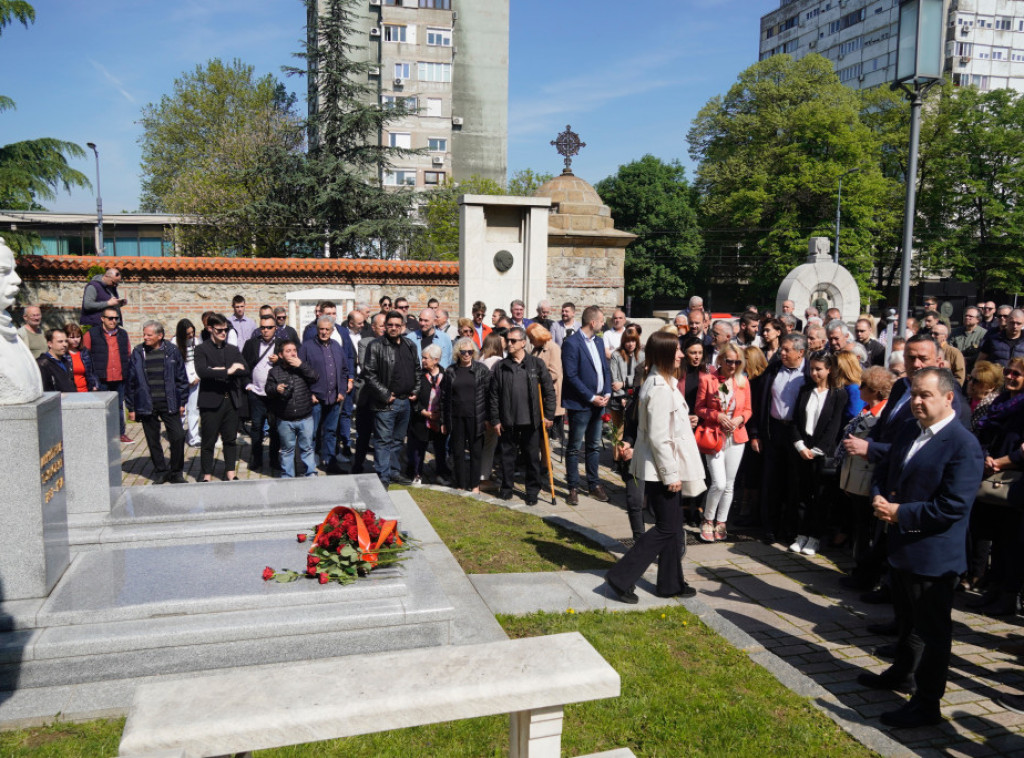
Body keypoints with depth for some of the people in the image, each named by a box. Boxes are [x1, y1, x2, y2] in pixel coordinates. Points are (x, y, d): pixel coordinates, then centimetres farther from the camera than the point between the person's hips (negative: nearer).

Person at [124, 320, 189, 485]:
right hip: (147, 406, 1)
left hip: (169, 404, -1)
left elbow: (181, 378, 5)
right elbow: (130, 381, 4)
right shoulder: (138, 353, 0)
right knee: (153, 440, 9)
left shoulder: (171, 351, -1)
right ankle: (160, 471, 24)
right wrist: (131, 407, 3)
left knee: (178, 437, -4)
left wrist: (182, 402, 4)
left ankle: (176, 472, 13)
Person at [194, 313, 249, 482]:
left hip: (231, 401, 4)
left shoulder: (233, 350, 13)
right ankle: (206, 476, 13)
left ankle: (230, 474, 21)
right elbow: (202, 371, -18)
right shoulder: (202, 350, -1)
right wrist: (228, 371, -19)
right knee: (208, 442, 3)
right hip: (211, 401, -4)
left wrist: (221, 371, -12)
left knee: (230, 440, 11)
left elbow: (245, 372, 1)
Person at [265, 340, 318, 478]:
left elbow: (314, 377, -11)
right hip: (285, 420, 0)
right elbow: (268, 390, -3)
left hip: (305, 418, 0)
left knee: (307, 448, 8)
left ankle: (311, 474, 19)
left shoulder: (303, 367, 4)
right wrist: (275, 389, -24)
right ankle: (287, 476, 23)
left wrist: (302, 365, -19)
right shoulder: (275, 371, 0)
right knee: (287, 449, 12)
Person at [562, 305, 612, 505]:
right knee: (575, 448, 4)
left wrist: (607, 393, 0)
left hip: (598, 403, 7)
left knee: (594, 446, 14)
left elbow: (605, 369, 15)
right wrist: (591, 397, -16)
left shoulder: (598, 341, 11)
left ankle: (594, 484, 25)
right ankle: (573, 488, 12)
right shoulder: (572, 344, -13)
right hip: (580, 404, -7)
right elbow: (571, 376, -17)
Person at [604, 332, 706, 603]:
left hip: (664, 467, 10)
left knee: (672, 527, 15)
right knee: (666, 528, -3)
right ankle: (620, 578, 1)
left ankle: (671, 583, 25)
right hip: (661, 469, -10)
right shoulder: (660, 389, -21)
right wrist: (671, 474, -18)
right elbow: (658, 437, -23)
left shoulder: (662, 382, 11)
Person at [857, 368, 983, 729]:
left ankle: (927, 704, 19)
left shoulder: (964, 445, -20)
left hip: (934, 555, -8)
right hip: (902, 547, 8)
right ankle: (903, 673, 46)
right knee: (906, 619, 26)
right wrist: (880, 499, -6)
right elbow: (884, 471, 14)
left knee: (932, 630, 6)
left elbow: (952, 507, -25)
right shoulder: (909, 431, 5)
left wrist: (901, 513, -21)